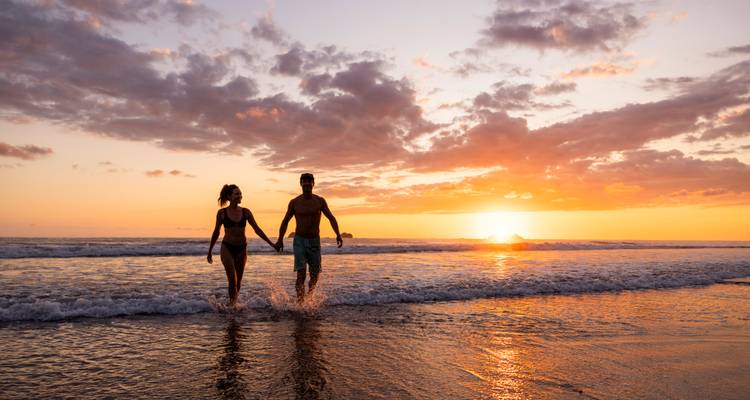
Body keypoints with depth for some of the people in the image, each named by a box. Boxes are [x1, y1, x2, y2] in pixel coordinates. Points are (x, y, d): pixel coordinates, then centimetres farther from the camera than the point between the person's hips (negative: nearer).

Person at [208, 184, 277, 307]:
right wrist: (210, 251, 12)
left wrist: (271, 243, -1)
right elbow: (216, 233, 7)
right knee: (232, 279, -13)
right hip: (227, 248, -2)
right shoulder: (222, 213, -3)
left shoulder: (246, 212, 0)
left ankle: (234, 301, 32)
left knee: (238, 280, 10)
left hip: (241, 248, 2)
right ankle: (232, 303, 0)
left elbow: (257, 229, 3)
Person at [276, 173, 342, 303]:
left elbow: (331, 218, -2)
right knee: (301, 272, -16)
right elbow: (285, 221, 9)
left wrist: (338, 234, -17)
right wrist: (280, 239, 6)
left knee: (315, 274, 7)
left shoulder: (320, 201, 0)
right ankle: (300, 302, -13)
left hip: (314, 241, 2)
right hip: (299, 240, -1)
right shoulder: (294, 202, -1)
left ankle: (309, 297, 32)